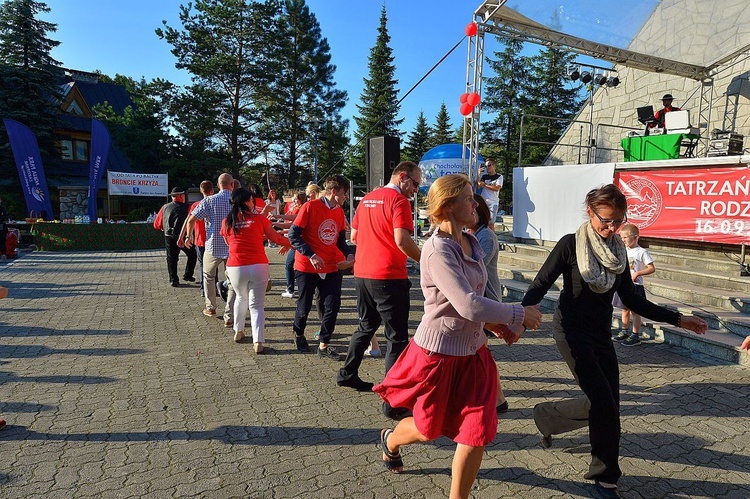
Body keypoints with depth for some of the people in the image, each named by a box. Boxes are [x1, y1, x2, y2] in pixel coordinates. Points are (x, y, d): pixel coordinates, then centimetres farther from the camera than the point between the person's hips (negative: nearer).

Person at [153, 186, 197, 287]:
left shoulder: (165, 208, 5)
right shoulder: (187, 207, -4)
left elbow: (157, 225, 8)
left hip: (169, 237, 3)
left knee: (171, 259, 10)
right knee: (192, 255, 16)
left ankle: (173, 279, 6)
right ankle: (188, 275, 13)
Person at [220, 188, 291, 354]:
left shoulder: (227, 222, 6)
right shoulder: (259, 218, 0)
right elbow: (275, 238, 8)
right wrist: (288, 242, 27)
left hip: (235, 267, 2)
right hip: (258, 266, -2)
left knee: (241, 298, 27)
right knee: (256, 304, 4)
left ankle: (238, 332, 35)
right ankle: (258, 342, -6)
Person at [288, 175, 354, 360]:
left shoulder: (339, 212, 7)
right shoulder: (310, 207, -13)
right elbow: (293, 234, -14)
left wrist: (349, 254, -3)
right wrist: (311, 255, -22)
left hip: (332, 268, 5)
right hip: (307, 267, -5)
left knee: (332, 306, -1)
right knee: (305, 305, 10)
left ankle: (324, 346, 13)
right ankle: (299, 335, 38)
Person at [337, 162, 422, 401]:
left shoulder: (367, 199, 14)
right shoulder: (398, 200, -10)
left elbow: (354, 236, 19)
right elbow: (401, 240, -21)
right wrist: (424, 261, -10)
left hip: (362, 274, 8)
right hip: (388, 277, -8)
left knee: (366, 326, 24)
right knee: (397, 337, -1)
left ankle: (347, 373, 35)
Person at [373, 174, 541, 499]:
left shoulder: (471, 244, 3)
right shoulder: (438, 251, -24)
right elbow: (470, 306, -32)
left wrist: (501, 323, 5)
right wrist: (521, 315, -20)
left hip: (472, 352, 7)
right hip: (438, 354, -6)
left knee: (477, 433, 3)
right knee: (428, 430, 16)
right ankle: (390, 440, 50)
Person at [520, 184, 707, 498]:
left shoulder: (618, 251, 5)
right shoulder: (571, 244, -12)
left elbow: (631, 300, 11)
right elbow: (541, 284, -15)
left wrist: (677, 319, 8)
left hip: (601, 335, 6)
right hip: (572, 331, -6)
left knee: (608, 406, 5)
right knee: (603, 403, -10)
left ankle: (546, 416, 28)